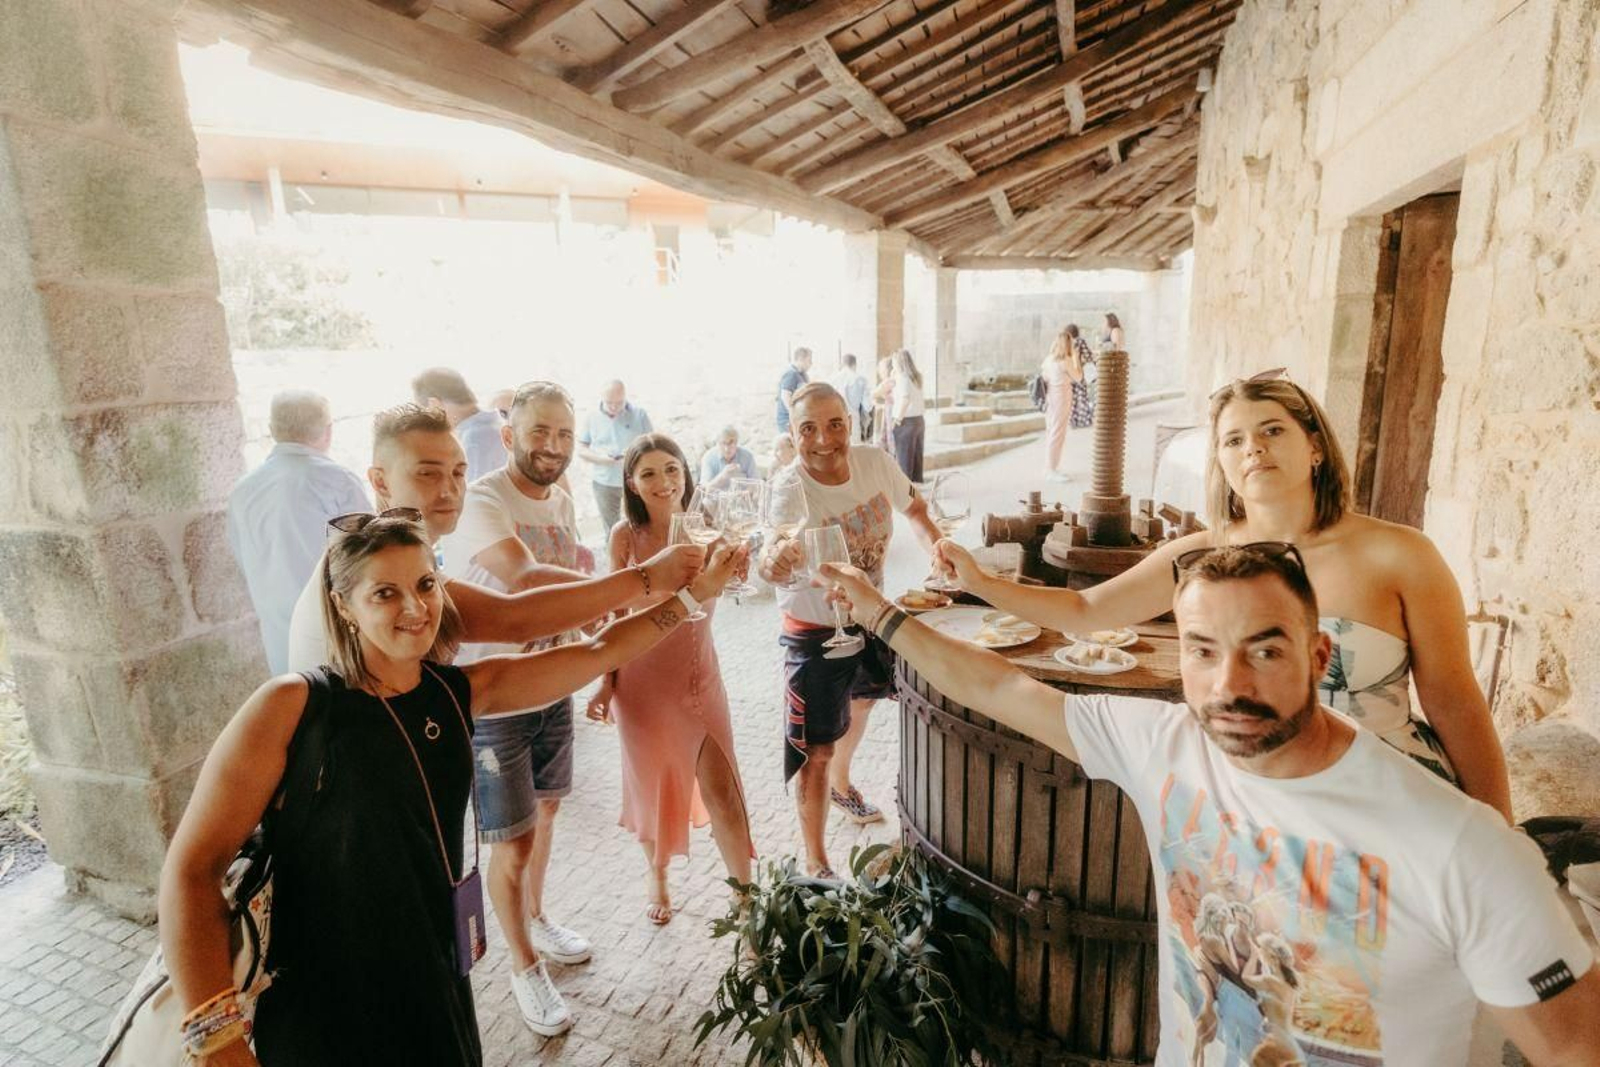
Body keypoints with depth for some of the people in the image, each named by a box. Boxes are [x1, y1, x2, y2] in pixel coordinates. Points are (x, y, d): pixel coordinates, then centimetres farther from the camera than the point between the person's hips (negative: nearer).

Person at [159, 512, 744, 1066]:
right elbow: (192, 871, -14)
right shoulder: (293, 705, -15)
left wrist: (693, 593, -4)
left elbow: (599, 652, -1)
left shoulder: (464, 691, -3)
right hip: (321, 1019, -4)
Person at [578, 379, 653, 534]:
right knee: (610, 529, 11)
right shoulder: (592, 417, 1)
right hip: (604, 482, 1)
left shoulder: (639, 414, -2)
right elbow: (581, 449, 4)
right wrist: (599, 458, -16)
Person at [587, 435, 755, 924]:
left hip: (700, 674, 1)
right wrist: (606, 681, 1)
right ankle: (658, 881, 42)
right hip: (642, 678, 0)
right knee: (653, 785, 16)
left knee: (722, 790, 0)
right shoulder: (627, 535, -8)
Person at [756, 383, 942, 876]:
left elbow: (913, 506, 6)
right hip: (814, 632, -6)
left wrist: (936, 544, -12)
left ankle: (841, 782, 62)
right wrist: (777, 557, -70)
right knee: (817, 751, 1)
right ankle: (815, 860, 23)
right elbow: (773, 569, -47)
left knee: (860, 702, 30)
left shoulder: (875, 462, -15)